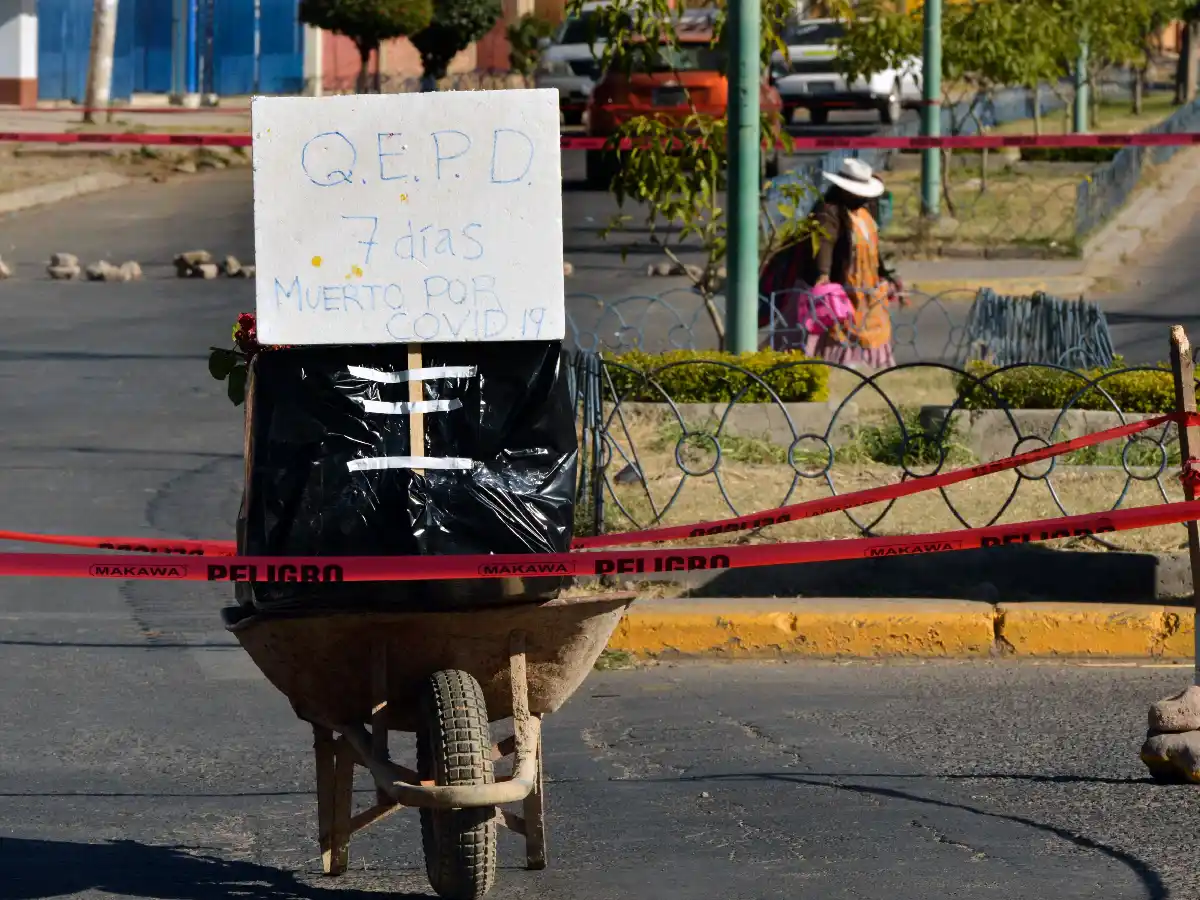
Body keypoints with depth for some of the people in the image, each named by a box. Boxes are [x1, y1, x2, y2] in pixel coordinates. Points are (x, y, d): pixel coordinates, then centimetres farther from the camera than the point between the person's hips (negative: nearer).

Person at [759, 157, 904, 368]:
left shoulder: (862, 212, 13)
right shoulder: (829, 211, -17)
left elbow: (872, 248, 25)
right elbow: (823, 242, -34)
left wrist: (884, 277, 30)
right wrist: (822, 274, -49)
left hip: (864, 293, 9)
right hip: (837, 288, -9)